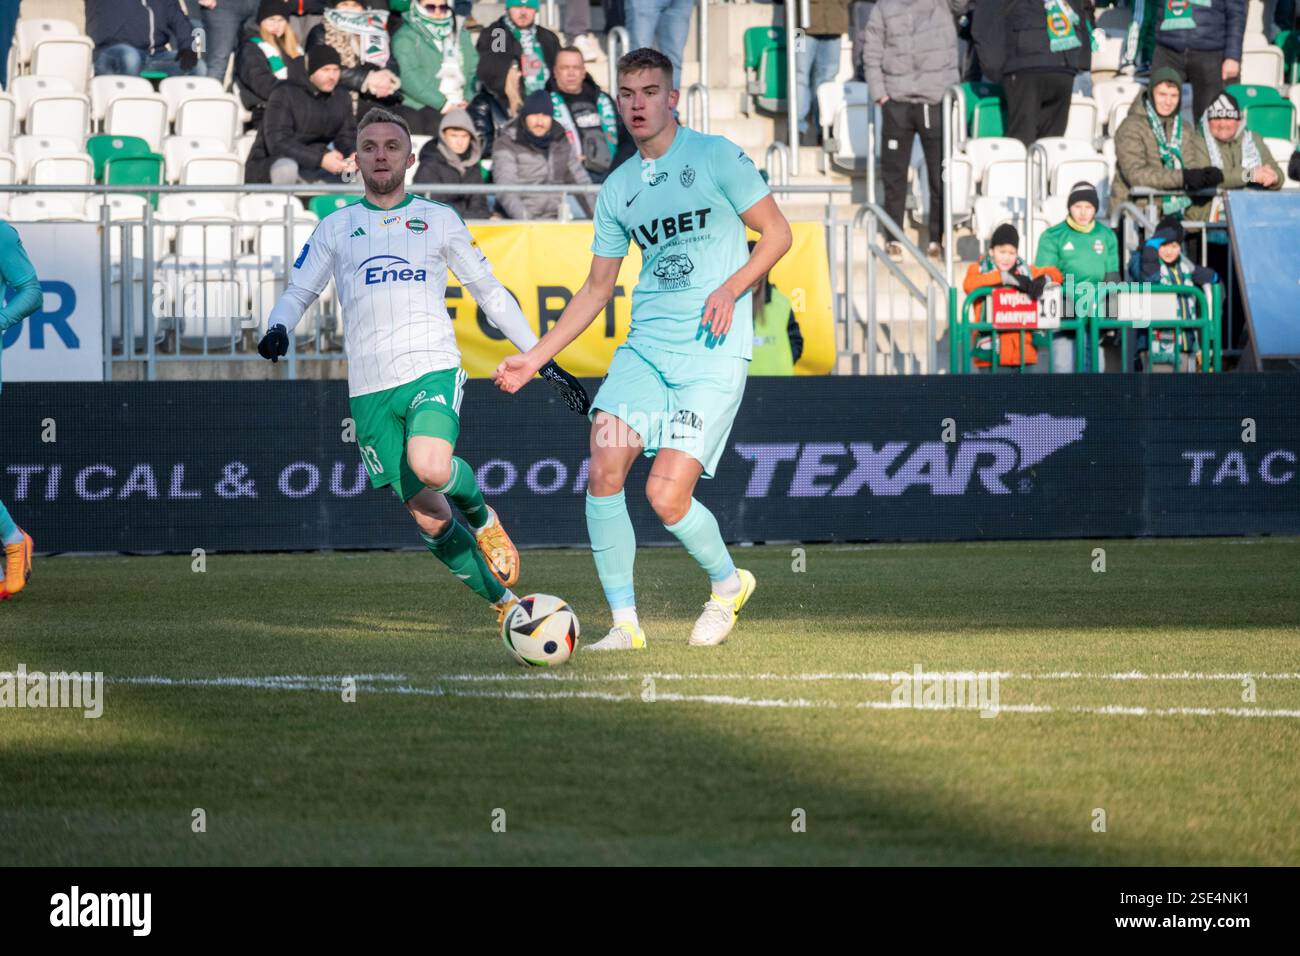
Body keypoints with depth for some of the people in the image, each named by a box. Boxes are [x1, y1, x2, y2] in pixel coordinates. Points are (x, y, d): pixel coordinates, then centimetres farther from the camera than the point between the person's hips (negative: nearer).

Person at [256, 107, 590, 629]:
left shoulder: (439, 219, 13)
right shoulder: (335, 227, 15)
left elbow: (491, 293, 17)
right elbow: (298, 291, 14)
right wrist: (278, 329, -11)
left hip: (432, 370, -2)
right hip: (369, 388, 2)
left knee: (430, 467, -32)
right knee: (430, 520, -2)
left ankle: (483, 517, 1)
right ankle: (504, 603, 14)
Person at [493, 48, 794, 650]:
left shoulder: (716, 156, -2)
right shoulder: (617, 188, 14)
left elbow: (777, 233, 0)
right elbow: (597, 289, 20)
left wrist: (731, 288, -16)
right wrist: (534, 358, 15)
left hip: (714, 353, -5)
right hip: (645, 346, 5)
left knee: (666, 497, -14)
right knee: (604, 471, -14)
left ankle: (727, 584, 16)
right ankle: (624, 623, -4)